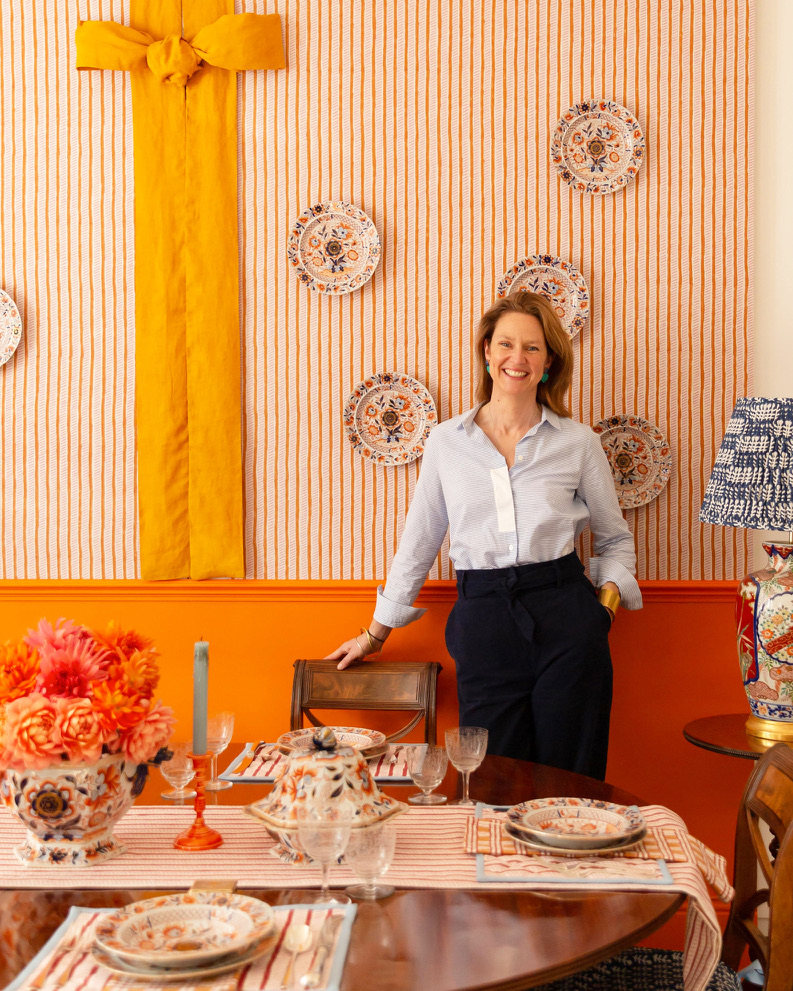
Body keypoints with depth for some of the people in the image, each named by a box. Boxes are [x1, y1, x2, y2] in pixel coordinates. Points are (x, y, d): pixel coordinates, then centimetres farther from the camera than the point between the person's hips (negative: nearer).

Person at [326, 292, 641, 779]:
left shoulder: (578, 442, 5)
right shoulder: (447, 441, 7)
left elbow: (615, 539, 16)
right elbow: (419, 540, 15)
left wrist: (608, 599, -2)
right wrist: (376, 633, 19)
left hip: (565, 618, 0)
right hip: (483, 621, 1)